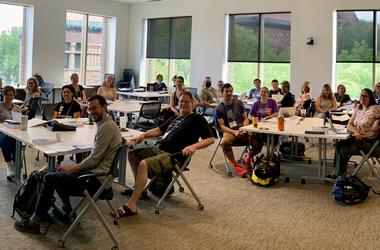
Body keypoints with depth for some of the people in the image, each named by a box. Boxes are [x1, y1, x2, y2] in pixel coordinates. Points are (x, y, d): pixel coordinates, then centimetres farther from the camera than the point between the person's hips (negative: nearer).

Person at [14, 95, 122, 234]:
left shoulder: (107, 127, -18)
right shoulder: (104, 124, 14)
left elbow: (94, 160, -19)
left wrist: (71, 168, -5)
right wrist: (74, 167, 8)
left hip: (97, 177, -10)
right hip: (97, 172, 10)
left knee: (49, 178, -10)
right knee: (58, 174, 22)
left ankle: (34, 222, -1)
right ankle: (67, 210, 27)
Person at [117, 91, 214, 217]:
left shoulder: (197, 119, 3)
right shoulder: (175, 118, 27)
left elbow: (210, 139, -5)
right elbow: (159, 130, 26)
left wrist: (194, 146, -22)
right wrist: (144, 135, 7)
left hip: (174, 156, -9)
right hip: (159, 149, 9)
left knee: (143, 164, -29)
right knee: (132, 155, 7)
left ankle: (131, 205, -28)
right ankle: (139, 187, 14)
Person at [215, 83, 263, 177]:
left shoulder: (239, 103, 13)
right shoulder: (219, 108, 3)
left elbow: (245, 118, 13)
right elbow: (222, 126, -1)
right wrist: (234, 132, -17)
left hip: (242, 130, 3)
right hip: (229, 131, -3)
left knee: (258, 144, -23)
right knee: (225, 143, -40)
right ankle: (236, 166, -20)